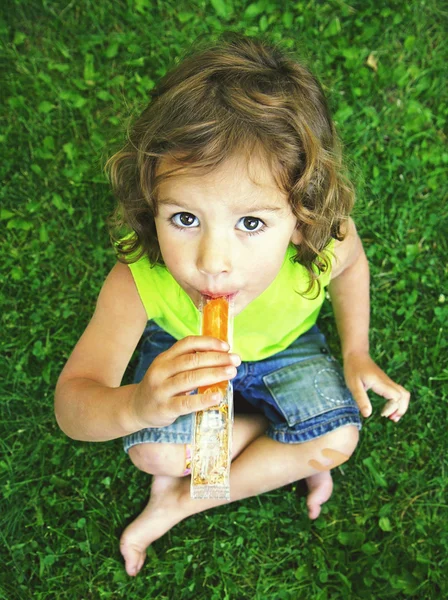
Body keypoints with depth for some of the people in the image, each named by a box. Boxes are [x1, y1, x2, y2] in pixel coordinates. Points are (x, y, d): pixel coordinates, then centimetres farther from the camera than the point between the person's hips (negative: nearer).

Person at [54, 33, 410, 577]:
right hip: (181, 350, -1)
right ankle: (273, 431, 6)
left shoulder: (326, 244, -34)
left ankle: (179, 502, 0)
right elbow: (71, 406, -41)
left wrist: (356, 353, -8)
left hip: (286, 348, 2)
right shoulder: (138, 282, -41)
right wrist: (133, 406, -63)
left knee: (339, 441, -15)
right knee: (153, 453, -20)